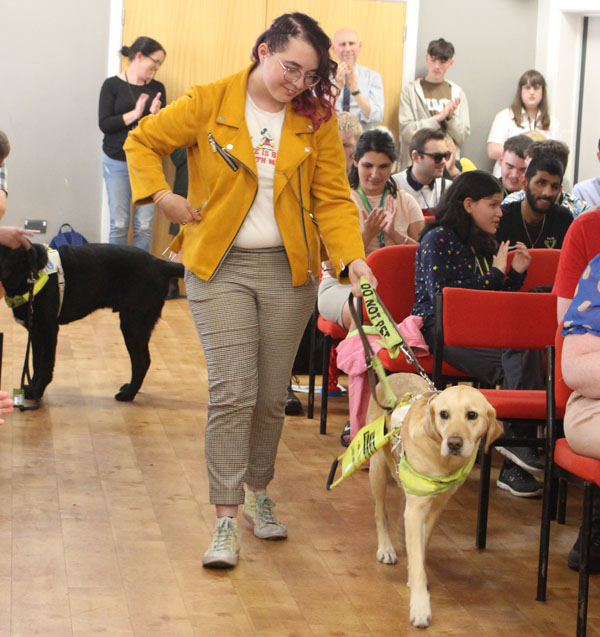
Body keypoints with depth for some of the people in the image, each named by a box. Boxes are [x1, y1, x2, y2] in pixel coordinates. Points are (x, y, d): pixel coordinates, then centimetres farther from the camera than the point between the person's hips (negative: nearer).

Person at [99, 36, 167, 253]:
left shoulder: (157, 88, 9)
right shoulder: (113, 85, 0)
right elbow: (104, 124, -8)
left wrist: (154, 114, -13)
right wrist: (134, 114, -16)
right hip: (117, 162, -2)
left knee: (144, 225, -1)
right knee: (119, 224, -1)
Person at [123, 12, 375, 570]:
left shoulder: (316, 121, 1)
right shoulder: (208, 103, -4)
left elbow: (333, 199, 0)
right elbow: (142, 142, 6)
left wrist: (352, 258, -14)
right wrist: (160, 195, -7)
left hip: (289, 272, 2)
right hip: (220, 267, -2)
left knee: (271, 397, 9)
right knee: (232, 393, -10)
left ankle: (258, 493, 31)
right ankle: (226, 520, -5)